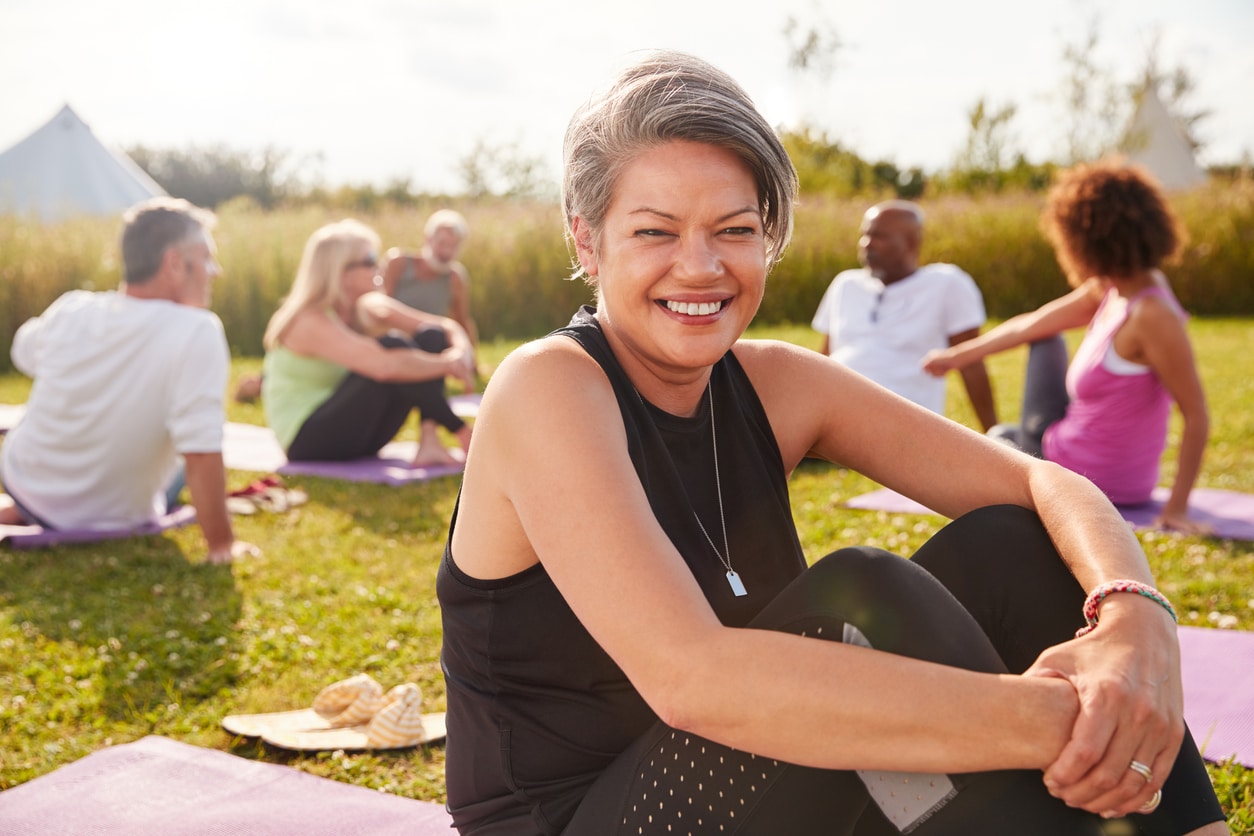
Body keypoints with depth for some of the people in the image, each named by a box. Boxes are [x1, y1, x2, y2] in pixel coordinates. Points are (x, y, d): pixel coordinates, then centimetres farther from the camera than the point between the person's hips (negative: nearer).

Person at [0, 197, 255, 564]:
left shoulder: (70, 309, -11)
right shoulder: (198, 332, -28)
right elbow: (202, 453, -32)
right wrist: (222, 545, -25)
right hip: (111, 525, -3)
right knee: (179, 465, 29)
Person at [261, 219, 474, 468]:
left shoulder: (368, 308, 2)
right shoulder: (312, 322, -21)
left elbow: (448, 328, 3)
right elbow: (384, 365, -37)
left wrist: (459, 355, -19)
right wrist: (447, 364, -23)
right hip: (307, 442, -8)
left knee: (432, 336, -7)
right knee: (392, 347, -27)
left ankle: (429, 444, -21)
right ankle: (464, 436, -21)